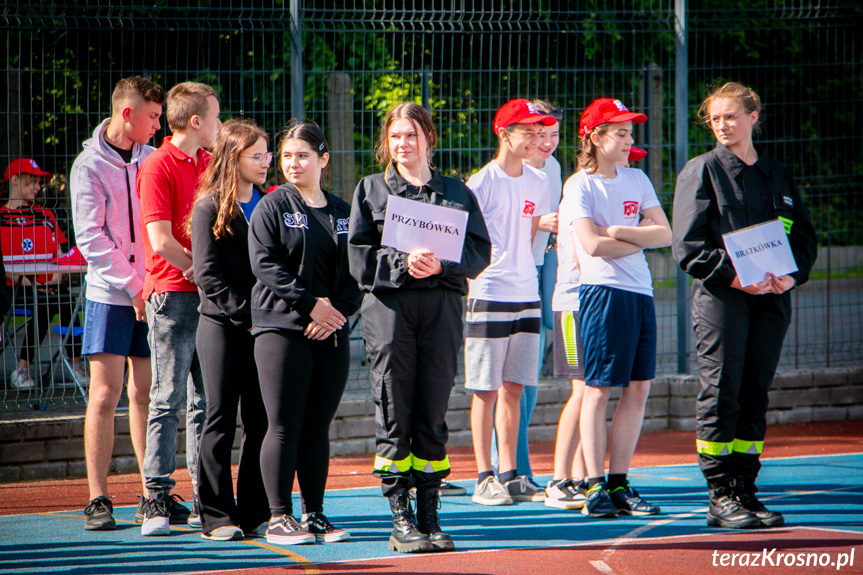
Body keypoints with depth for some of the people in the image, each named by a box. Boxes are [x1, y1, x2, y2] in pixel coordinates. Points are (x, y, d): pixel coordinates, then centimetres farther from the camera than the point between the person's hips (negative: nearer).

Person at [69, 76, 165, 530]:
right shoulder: (90, 166, -5)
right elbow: (90, 239, -9)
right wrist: (133, 286, -13)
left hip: (151, 294, 5)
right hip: (110, 294, -5)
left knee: (146, 395, 7)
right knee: (105, 395, -7)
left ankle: (152, 494, 11)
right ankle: (97, 499, -5)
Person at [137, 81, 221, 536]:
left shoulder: (209, 165, 16)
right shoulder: (158, 166, -8)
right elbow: (161, 241, -16)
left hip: (210, 293, 7)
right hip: (173, 294, -7)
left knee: (206, 401, 7)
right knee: (169, 399, -7)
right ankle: (157, 500, -5)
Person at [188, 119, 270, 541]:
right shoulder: (209, 209, -2)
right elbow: (208, 276, -8)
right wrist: (246, 314, -15)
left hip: (261, 325, 4)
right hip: (221, 325, -4)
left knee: (261, 420, 2)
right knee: (221, 419, -2)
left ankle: (254, 514, 7)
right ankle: (216, 516, 1)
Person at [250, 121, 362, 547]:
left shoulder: (343, 213, 15)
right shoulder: (272, 207, 1)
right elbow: (265, 264, -8)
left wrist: (338, 310, -7)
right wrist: (310, 304, -14)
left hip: (332, 331, 4)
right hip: (282, 326, -4)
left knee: (318, 427, 5)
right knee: (284, 427, -7)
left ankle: (314, 515, 10)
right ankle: (279, 518, -3)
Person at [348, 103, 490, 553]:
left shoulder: (456, 193, 14)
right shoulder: (370, 190, 11)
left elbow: (479, 251, 4)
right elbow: (359, 256, 1)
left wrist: (440, 265, -14)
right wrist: (403, 263, -15)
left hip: (442, 307, 1)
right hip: (388, 304, -1)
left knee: (432, 416, 2)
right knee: (394, 416, -4)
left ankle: (429, 517, 7)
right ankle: (400, 519, -1)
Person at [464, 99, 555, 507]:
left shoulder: (537, 182, 11)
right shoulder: (482, 183, -7)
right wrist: (477, 281, -11)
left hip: (527, 295, 6)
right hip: (489, 296, -6)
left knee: (514, 388, 7)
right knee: (486, 390, -2)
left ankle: (509, 475, 12)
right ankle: (484, 479, 1)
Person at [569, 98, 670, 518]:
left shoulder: (637, 180, 15)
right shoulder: (580, 185, -3)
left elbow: (665, 234, 6)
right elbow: (592, 245, -15)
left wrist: (618, 232, -7)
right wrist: (639, 239, -3)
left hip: (640, 293, 6)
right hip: (602, 291, -6)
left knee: (638, 387, 4)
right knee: (598, 389, -5)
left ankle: (618, 484, 10)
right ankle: (595, 488, -3)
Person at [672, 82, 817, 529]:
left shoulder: (777, 175, 16)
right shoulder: (702, 171, 2)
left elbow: (804, 236, 16)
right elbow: (687, 245, -5)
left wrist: (791, 275, -5)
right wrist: (734, 276, -16)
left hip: (771, 297, 5)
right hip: (719, 295, -5)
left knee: (755, 395, 6)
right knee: (720, 394, -8)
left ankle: (745, 489, 11)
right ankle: (721, 496, -6)